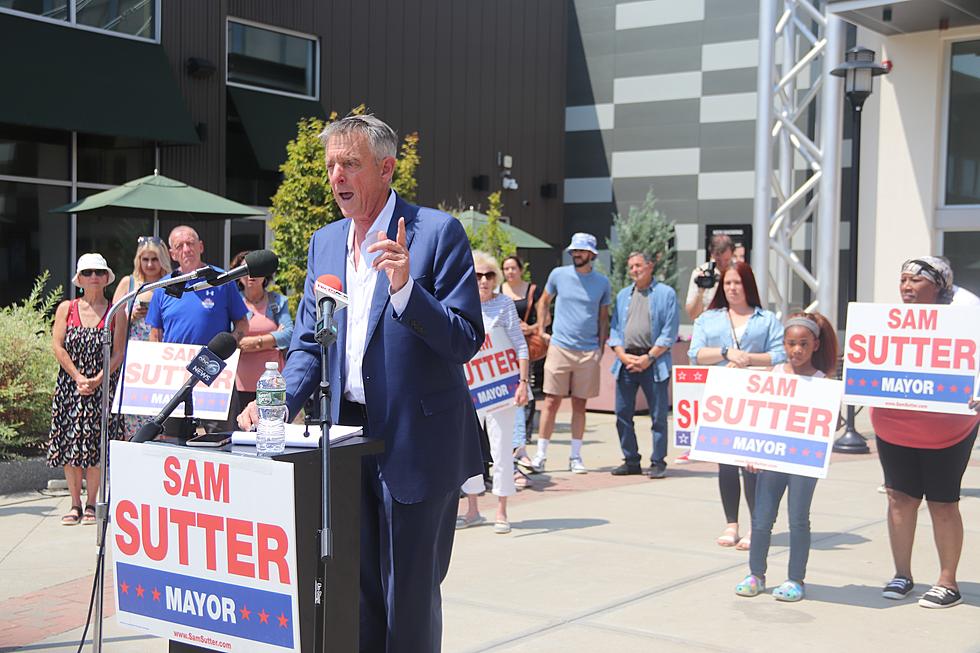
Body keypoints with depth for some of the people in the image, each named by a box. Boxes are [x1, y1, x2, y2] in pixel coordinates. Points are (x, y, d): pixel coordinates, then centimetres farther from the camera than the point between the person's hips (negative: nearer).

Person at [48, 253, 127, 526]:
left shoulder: (115, 312, 2)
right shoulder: (66, 308, 6)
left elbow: (118, 353, -3)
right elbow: (58, 346, -1)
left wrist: (97, 380, -14)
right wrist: (78, 377, -10)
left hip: (103, 386, -1)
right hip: (70, 385, 1)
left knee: (96, 445, -3)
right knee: (69, 442, 1)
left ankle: (91, 504, 9)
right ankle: (75, 504, 10)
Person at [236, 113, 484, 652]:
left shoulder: (437, 232, -10)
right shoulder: (324, 242, 9)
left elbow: (466, 341, -15)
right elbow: (309, 343, 12)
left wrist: (404, 287, -29)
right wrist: (278, 401, -6)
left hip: (417, 442, -6)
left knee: (409, 595, 5)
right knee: (357, 591, 15)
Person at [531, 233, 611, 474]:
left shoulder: (602, 282, 4)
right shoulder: (558, 275, 1)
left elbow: (603, 317, 12)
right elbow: (544, 302, 15)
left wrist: (601, 347, 4)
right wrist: (541, 331, 6)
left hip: (589, 352, 1)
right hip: (559, 347, -1)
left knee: (580, 404, 7)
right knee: (552, 402, -2)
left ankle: (576, 456, 15)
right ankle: (540, 454, 4)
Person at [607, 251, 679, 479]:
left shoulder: (666, 293, 2)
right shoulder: (623, 295, 16)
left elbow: (670, 332, -4)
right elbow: (614, 328, 13)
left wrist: (649, 357, -11)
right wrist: (623, 355, -3)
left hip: (654, 363, -5)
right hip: (626, 362, 5)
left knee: (659, 416, -1)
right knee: (623, 414, 5)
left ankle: (658, 463, 7)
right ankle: (631, 461, 16)